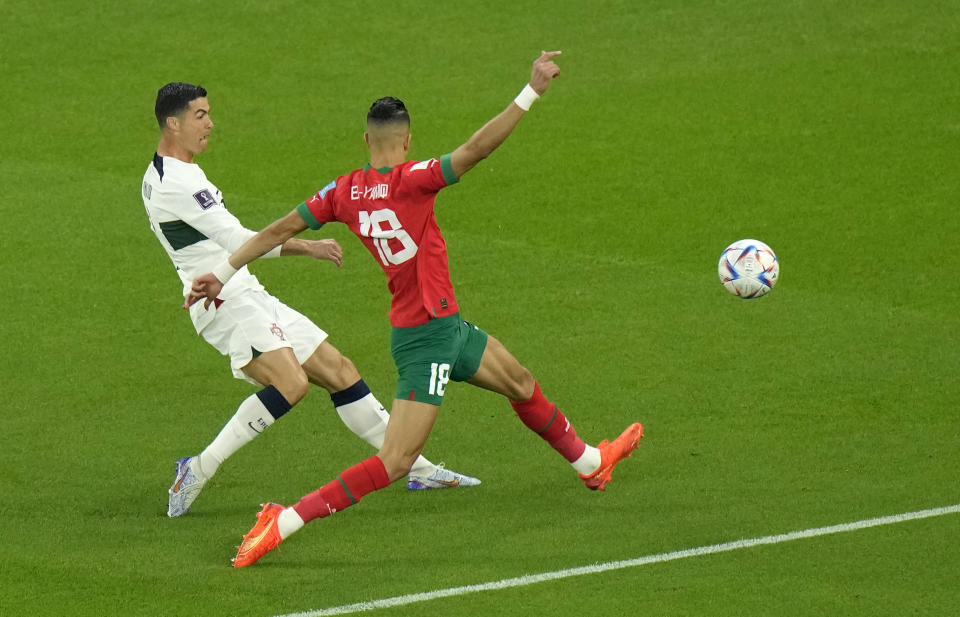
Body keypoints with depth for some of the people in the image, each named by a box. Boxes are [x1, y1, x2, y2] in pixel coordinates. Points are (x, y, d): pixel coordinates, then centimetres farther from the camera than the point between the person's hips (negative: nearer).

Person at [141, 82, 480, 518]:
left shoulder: (161, 177, 17)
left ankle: (417, 469, 12)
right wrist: (306, 247, -17)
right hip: (228, 305, -11)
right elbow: (236, 240, -21)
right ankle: (198, 470, -19)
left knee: (338, 370, 7)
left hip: (249, 298, 11)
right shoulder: (178, 183, -18)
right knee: (290, 382, -29)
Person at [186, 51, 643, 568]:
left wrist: (223, 272, 11)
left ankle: (589, 463, 52)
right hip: (428, 338, -9)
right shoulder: (409, 181, -21)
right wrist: (531, 92, -28)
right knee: (393, 463, -11)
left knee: (522, 385, 29)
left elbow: (282, 228, 2)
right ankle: (282, 524, -14)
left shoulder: (344, 192, 0)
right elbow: (476, 148, -29)